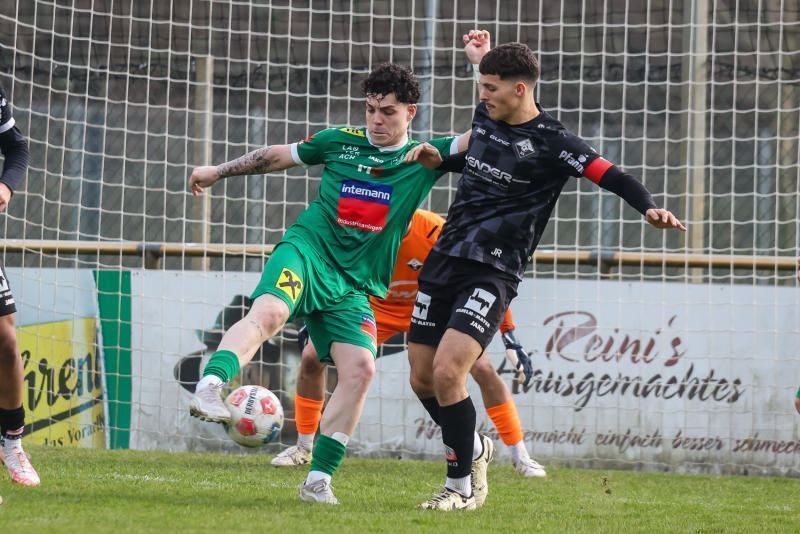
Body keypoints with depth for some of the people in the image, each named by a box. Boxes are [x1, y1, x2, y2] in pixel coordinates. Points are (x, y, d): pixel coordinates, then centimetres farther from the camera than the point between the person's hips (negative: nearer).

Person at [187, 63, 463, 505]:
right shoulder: (341, 141, 10)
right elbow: (279, 155, 23)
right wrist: (220, 171, 30)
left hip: (355, 284, 2)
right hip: (307, 251, -2)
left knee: (360, 367, -15)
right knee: (268, 312, -33)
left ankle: (319, 480, -7)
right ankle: (208, 390, -51)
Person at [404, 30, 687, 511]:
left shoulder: (551, 142, -11)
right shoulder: (484, 118, 8)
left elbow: (614, 177, -18)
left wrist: (649, 207, -36)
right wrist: (437, 160, 10)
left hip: (493, 274, -7)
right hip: (444, 261, 7)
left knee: (447, 371, -21)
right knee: (422, 378, 9)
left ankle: (462, 485, -5)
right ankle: (473, 449, 36)